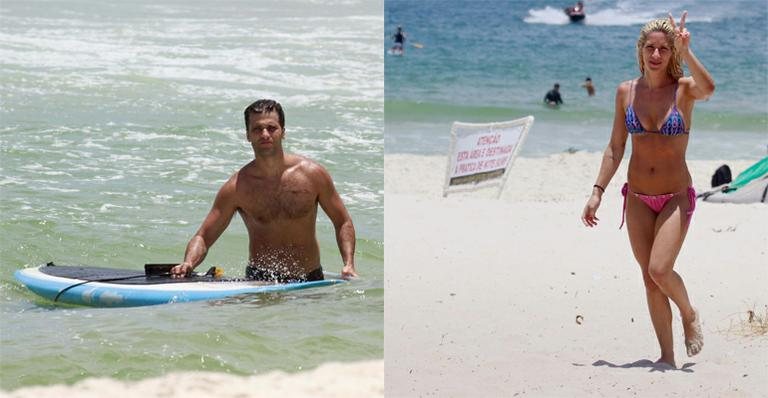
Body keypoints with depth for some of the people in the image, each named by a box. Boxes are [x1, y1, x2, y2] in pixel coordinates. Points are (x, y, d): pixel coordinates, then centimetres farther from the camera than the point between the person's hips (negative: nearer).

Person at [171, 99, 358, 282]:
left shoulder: (312, 174, -4)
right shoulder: (237, 187, -6)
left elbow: (343, 223, 7)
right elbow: (203, 237, -3)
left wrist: (349, 265, -8)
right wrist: (188, 264, -24)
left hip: (311, 282, 2)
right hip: (259, 281, -2)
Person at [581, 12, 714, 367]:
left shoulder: (683, 89, -7)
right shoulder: (626, 92, 2)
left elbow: (708, 89, -33)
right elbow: (615, 148, 7)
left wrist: (686, 51, -33)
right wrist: (597, 192, 1)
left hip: (676, 198, -4)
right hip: (638, 198, 4)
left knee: (659, 269, -19)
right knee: (650, 279, 3)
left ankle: (690, 315, 11)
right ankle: (667, 357, 12)